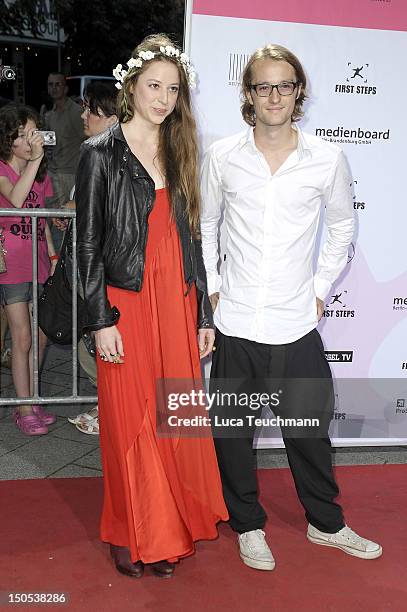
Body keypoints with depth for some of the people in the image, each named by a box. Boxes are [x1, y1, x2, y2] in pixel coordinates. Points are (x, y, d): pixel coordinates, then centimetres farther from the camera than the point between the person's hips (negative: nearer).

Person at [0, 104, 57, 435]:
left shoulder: (41, 173, 14)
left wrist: (53, 255, 13)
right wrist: (34, 159, -25)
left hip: (39, 264, 6)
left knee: (41, 336, 8)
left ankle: (30, 402, 20)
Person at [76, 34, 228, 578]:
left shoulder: (179, 154, 12)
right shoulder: (101, 154, -2)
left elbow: (190, 237, 12)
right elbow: (88, 242, -5)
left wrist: (203, 315, 9)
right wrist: (102, 320, -11)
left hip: (178, 302, 4)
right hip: (127, 303, -4)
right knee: (129, 421, 4)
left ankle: (171, 529, 25)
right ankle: (132, 537, 21)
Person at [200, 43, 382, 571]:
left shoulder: (328, 159, -1)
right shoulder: (222, 156, -1)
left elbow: (342, 226, 13)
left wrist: (321, 289, 6)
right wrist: (211, 286, 4)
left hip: (297, 324, 0)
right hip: (234, 323, 1)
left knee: (309, 429, 11)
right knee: (233, 431, 10)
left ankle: (326, 524, 34)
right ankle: (248, 526, 31)